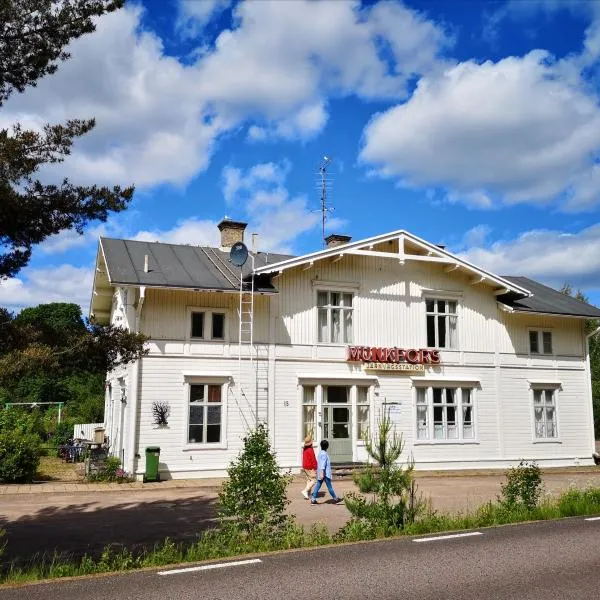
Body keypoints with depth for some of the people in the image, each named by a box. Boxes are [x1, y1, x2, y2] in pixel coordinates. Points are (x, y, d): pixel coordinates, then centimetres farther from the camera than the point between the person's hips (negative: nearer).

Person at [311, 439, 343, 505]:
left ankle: (313, 499, 2)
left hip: (320, 473, 9)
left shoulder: (320, 453, 12)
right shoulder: (324, 454, -17)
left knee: (318, 485, 6)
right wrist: (322, 473, -28)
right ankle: (335, 499, 14)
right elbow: (323, 464, -24)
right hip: (325, 473, -9)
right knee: (329, 486, 3)